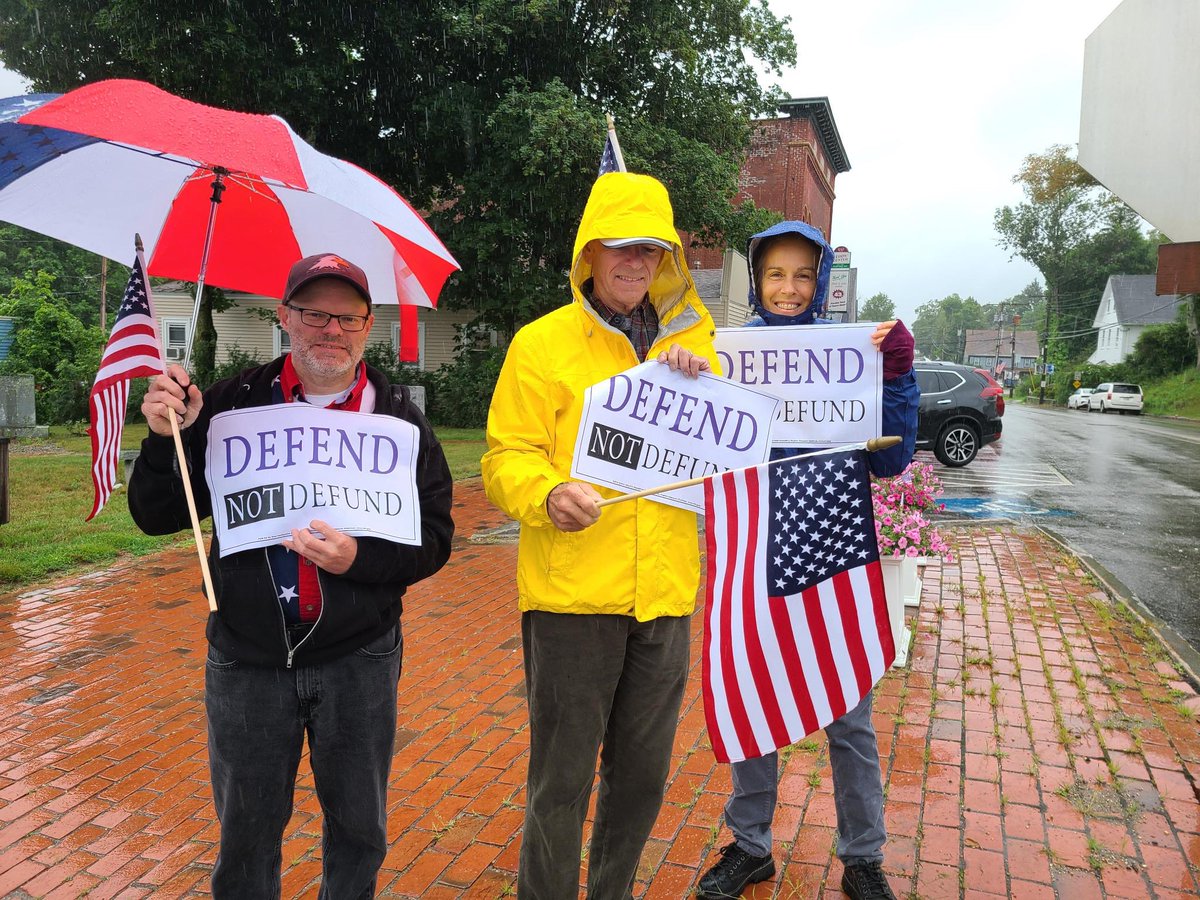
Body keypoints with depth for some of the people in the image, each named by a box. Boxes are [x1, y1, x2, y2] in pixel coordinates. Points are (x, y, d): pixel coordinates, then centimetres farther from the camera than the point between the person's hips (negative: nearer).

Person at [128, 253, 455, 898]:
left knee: (359, 828, 19)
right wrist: (166, 438, -16)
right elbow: (155, 518, 1)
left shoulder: (398, 417, -3)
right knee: (246, 833, 19)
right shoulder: (233, 404, -2)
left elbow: (434, 538, -5)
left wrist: (359, 558, -22)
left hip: (359, 660, 0)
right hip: (247, 659, 1)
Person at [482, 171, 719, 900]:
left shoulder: (690, 346, 13)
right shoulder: (542, 343, -1)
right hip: (573, 592, -4)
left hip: (665, 592, 5)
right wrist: (548, 493, -25)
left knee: (642, 774, 18)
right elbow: (507, 457, -4)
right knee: (562, 781, 5)